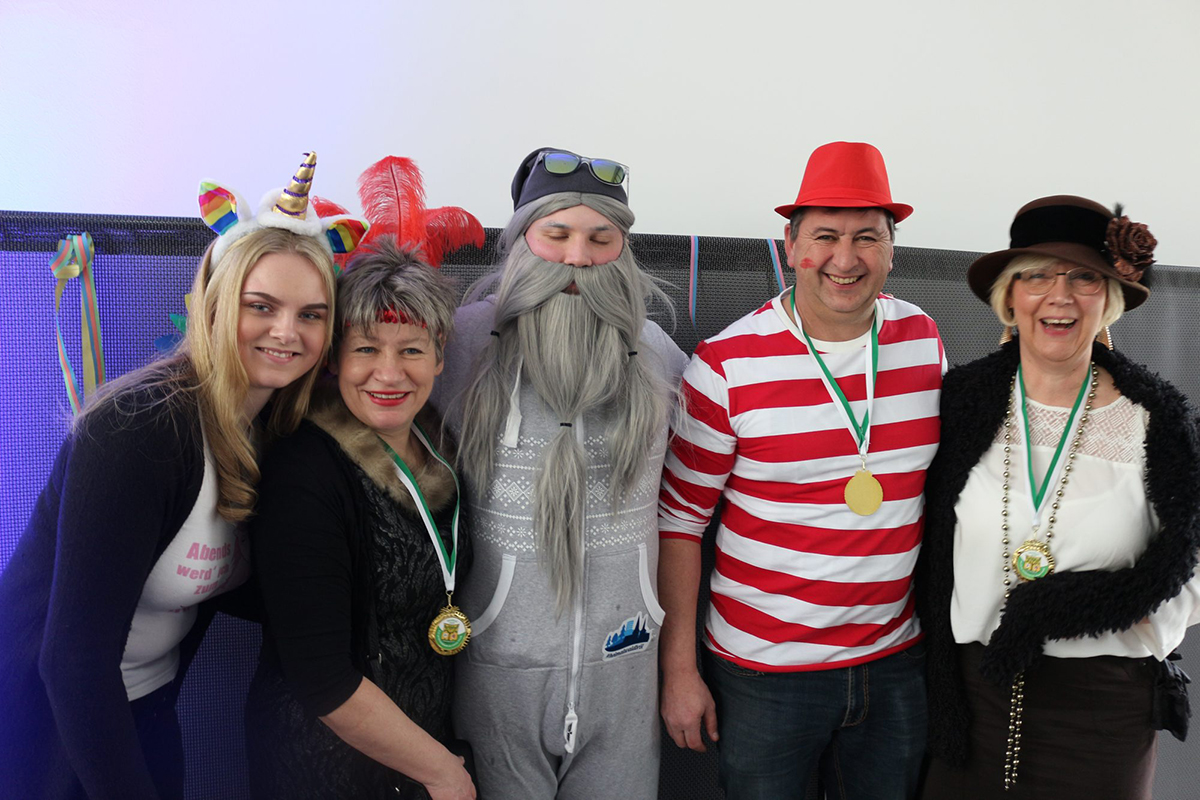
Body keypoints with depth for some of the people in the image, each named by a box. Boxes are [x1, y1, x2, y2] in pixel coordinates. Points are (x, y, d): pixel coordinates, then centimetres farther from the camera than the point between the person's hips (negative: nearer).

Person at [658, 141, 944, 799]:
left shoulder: (924, 341, 0)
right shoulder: (726, 364, -13)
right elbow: (680, 521, -8)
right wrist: (679, 669, -7)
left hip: (895, 661, 4)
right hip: (762, 670, -3)